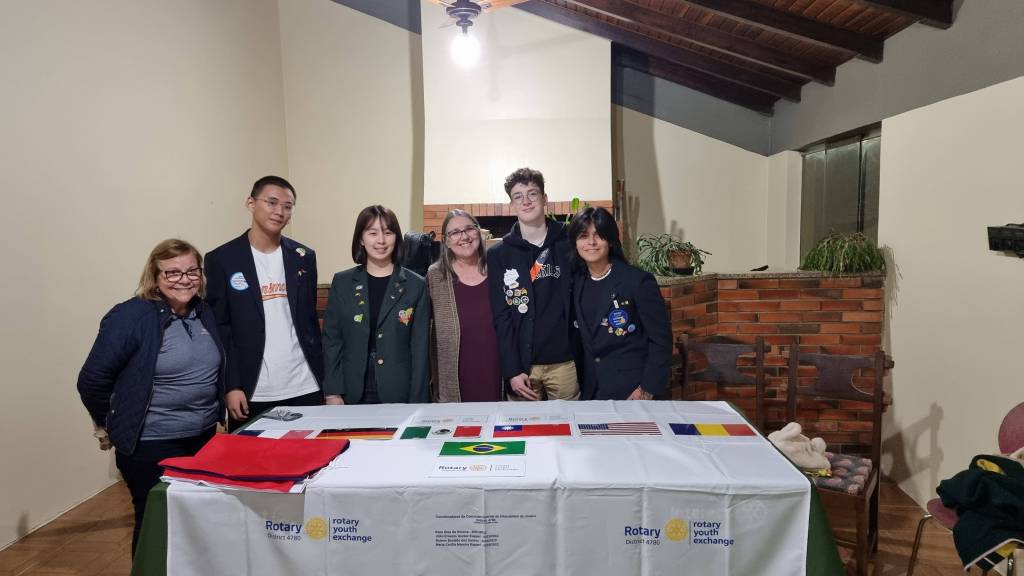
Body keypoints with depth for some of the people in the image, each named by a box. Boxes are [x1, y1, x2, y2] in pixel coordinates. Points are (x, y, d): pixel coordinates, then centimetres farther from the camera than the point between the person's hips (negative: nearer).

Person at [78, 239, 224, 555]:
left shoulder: (204, 313, 4)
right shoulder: (131, 316, -16)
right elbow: (92, 380, -12)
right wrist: (111, 426, 0)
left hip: (204, 436, 6)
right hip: (150, 445, -6)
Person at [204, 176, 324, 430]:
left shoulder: (304, 257, 7)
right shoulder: (222, 259, -2)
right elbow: (219, 328, -3)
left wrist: (323, 379, 8)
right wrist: (231, 386, -8)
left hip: (304, 389, 3)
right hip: (251, 393, -2)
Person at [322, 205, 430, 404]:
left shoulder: (416, 285, -1)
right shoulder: (342, 282, 3)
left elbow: (420, 347, -3)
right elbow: (332, 340, 3)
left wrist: (418, 402, -7)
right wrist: (333, 392, -4)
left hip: (401, 396, -1)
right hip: (353, 395, 1)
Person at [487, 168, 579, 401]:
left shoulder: (568, 244, 3)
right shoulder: (498, 255, 2)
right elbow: (500, 317, -3)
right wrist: (511, 370, -9)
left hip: (565, 361, 1)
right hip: (522, 364, 0)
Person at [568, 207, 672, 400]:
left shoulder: (639, 281, -11)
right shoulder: (576, 284, 4)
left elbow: (661, 339, -10)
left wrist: (648, 388, -13)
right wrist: (580, 386, 8)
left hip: (631, 391, -5)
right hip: (591, 390, 5)